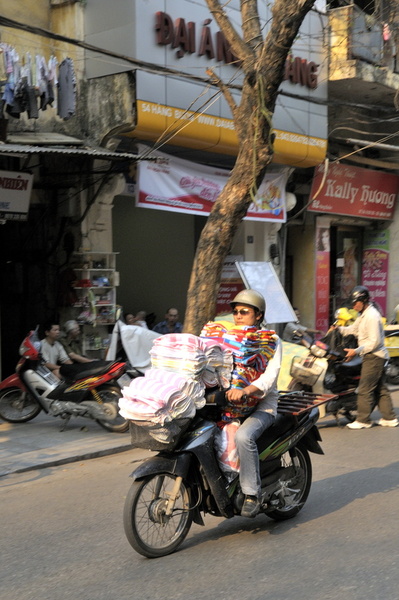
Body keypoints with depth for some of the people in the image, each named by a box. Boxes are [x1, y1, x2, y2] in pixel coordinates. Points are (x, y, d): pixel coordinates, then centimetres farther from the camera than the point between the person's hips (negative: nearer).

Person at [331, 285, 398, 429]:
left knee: (365, 389, -6)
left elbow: (375, 342, -22)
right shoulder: (364, 314, 13)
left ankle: (363, 420, 0)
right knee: (379, 388, 14)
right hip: (374, 357, 10)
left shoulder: (372, 316, -19)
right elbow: (355, 329, 22)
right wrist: (339, 329, 6)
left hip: (374, 357, -10)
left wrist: (356, 351, -21)